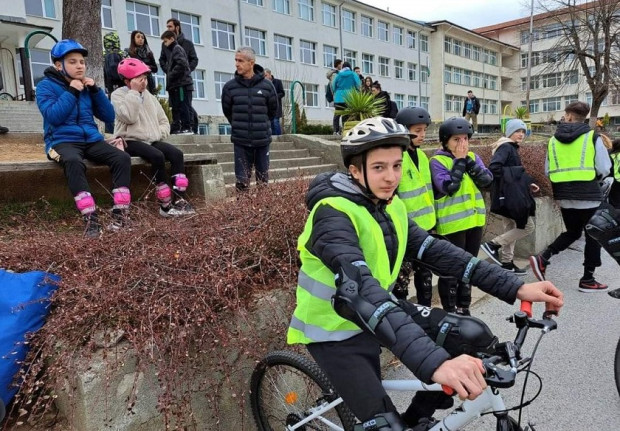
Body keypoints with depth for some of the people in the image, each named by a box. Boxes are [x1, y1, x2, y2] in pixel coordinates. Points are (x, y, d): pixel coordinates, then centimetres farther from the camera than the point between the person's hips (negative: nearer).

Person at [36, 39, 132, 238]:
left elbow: (109, 116, 9)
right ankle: (91, 218, -40)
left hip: (91, 139, 4)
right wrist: (71, 91, -12)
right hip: (63, 140, -4)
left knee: (122, 158, -23)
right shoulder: (46, 85, 3)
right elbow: (54, 117, -13)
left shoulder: (86, 86, 16)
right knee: (74, 162, -39)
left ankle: (120, 214, -26)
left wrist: (95, 90, 0)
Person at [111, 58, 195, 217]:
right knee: (157, 156, -33)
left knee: (177, 153, -21)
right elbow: (129, 117, -19)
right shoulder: (118, 95, 0)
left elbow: (164, 121, 20)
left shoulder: (149, 96, 19)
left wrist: (159, 133, -1)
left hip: (152, 140, 6)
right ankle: (165, 205, -28)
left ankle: (179, 199, -25)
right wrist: (134, 92, -13)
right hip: (131, 141, -6)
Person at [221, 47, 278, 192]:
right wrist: (238, 125, 12)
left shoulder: (267, 86, -4)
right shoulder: (230, 86, -3)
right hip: (240, 141, 0)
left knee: (263, 179, 9)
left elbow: (273, 110, 9)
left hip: (262, 140, 0)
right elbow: (227, 111, 11)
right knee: (242, 180, 2)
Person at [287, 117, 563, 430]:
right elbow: (360, 291, -42)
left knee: (475, 337, -4)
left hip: (380, 311, 7)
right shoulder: (333, 214, -27)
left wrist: (515, 288, -16)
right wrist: (434, 363, -52)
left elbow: (435, 251, -6)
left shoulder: (389, 206, -1)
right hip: (336, 331, -6)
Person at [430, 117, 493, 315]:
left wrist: (467, 160, -12)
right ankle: (450, 311, 13)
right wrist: (459, 160, -15)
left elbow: (486, 180, -5)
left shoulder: (472, 157, 9)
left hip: (475, 220, 7)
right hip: (453, 223, -6)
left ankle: (464, 308, 29)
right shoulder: (438, 161, -9)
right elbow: (449, 187, -22)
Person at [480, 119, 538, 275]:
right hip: (508, 196, -10)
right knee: (527, 226, -4)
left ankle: (506, 263, 21)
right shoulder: (506, 147, -12)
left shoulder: (511, 148, 19)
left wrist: (528, 184, 13)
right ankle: (492, 244, -3)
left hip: (510, 195, 10)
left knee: (511, 229, 14)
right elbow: (493, 167, -27)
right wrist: (512, 173, -18)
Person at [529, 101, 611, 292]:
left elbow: (548, 171, 8)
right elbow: (604, 169, -5)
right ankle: (587, 280, 14)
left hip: (564, 195, 4)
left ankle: (542, 258, 2)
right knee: (593, 235, 10)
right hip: (588, 194, -4)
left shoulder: (553, 139, 5)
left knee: (572, 232, 20)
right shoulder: (592, 137, -5)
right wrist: (591, 176, 15)